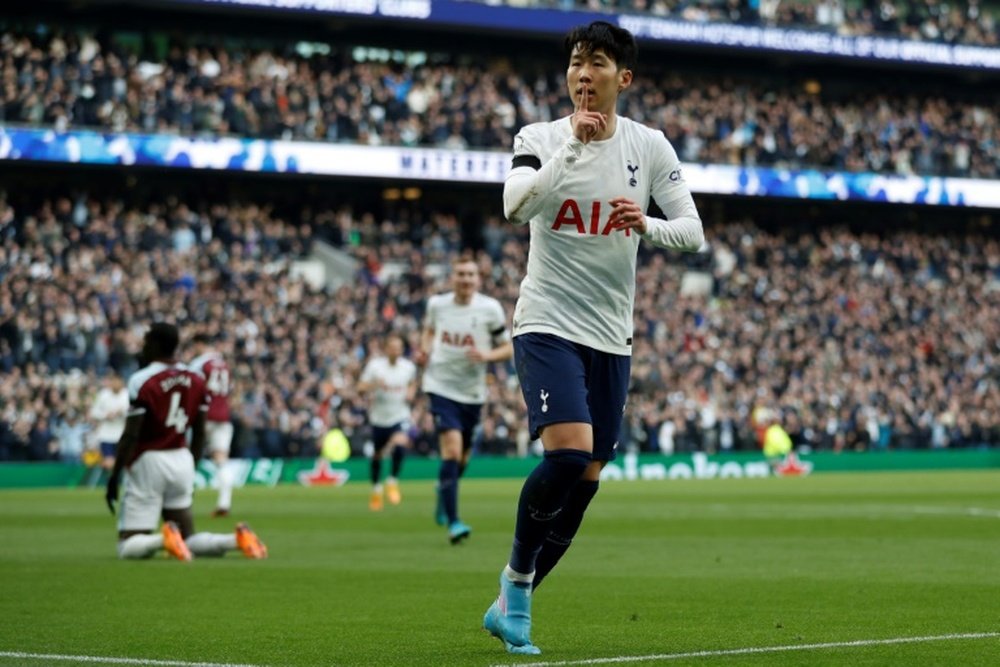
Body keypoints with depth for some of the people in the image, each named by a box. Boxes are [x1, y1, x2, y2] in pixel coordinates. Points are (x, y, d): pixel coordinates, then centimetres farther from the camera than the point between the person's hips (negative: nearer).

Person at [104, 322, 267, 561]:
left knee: (129, 547, -3)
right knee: (187, 540, 15)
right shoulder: (196, 380, 8)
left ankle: (164, 538, -31)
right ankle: (238, 539, -9)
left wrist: (113, 478, -7)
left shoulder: (142, 380, -11)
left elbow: (131, 436, -14)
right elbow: (199, 433, 13)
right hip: (182, 461, 6)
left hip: (149, 463, -6)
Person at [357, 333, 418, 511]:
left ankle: (393, 481, -6)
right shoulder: (374, 365, -10)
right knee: (377, 455, 12)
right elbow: (361, 388, -10)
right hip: (379, 417, 0)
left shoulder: (409, 367, -3)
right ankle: (376, 490, 34)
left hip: (400, 417, 0)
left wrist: (411, 393, -2)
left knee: (400, 444, -28)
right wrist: (374, 384, -29)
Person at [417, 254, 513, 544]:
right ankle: (453, 522, -17)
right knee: (452, 449, -19)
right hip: (442, 386, -2)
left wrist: (487, 355, -21)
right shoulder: (436, 304, -2)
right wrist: (425, 348, -1)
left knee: (462, 457, 13)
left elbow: (508, 348, -1)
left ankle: (443, 492, 48)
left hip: (473, 392, 2)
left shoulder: (490, 309, -7)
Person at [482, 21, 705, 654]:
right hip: (548, 323, -4)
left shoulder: (650, 146, 3)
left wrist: (648, 226, -23)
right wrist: (573, 144, -27)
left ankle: (514, 602, 21)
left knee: (586, 477, 5)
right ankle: (517, 573, -2)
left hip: (612, 336, 4)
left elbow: (693, 232, -3)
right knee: (568, 452, -23)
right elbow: (516, 205, -23)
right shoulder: (540, 138, -4)